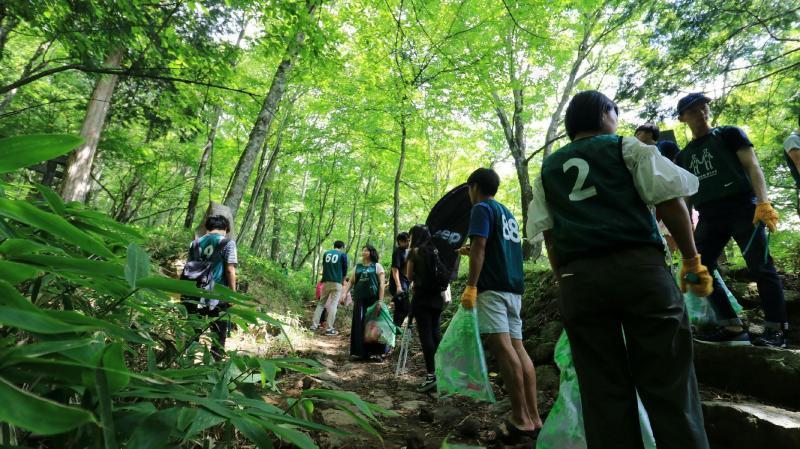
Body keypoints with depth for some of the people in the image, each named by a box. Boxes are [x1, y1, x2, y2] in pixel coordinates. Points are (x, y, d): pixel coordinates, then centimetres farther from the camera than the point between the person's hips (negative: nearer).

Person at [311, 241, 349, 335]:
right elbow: (345, 269, 6)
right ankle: (330, 328, -7)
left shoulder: (326, 253, 14)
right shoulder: (343, 254, 2)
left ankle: (314, 325, 9)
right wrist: (342, 279, 22)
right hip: (336, 282, -4)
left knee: (321, 303, 12)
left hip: (326, 281, 4)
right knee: (333, 304, -4)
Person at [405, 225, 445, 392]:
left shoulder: (415, 251, -4)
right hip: (437, 296, 6)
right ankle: (439, 370, 16)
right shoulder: (436, 251, 9)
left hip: (422, 296, -5)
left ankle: (431, 374, -7)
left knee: (425, 334, -5)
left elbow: (410, 276, 2)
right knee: (436, 333, 12)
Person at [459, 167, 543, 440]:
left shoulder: (482, 208, -2)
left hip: (493, 288, -9)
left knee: (501, 346, -11)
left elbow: (480, 247, -14)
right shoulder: (508, 213, 24)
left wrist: (471, 285, -18)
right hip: (513, 288, 9)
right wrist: (472, 252, 39)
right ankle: (533, 417, 5)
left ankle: (521, 419, -11)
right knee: (516, 347, 5)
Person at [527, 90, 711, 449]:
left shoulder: (547, 169, 19)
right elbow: (670, 201, 2)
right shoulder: (627, 148, 11)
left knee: (602, 392, 6)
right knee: (668, 385, 3)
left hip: (578, 280, 3)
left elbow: (547, 234, 13)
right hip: (639, 268, -2)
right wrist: (692, 260, 9)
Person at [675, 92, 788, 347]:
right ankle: (733, 328, 4)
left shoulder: (730, 134, 9)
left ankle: (776, 330, 4)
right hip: (709, 216, 4)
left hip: (742, 207, -4)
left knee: (760, 267, -6)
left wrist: (763, 202, -17)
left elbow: (752, 166, -2)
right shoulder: (683, 156, 18)